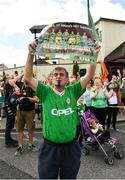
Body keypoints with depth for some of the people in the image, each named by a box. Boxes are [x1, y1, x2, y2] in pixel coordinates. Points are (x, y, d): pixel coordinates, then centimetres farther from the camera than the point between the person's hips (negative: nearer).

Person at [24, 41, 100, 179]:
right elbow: (28, 78, -13)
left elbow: (89, 75, -5)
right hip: (49, 147, -1)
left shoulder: (73, 91, 0)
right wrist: (31, 54, -21)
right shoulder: (45, 92, -3)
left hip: (71, 147, 1)